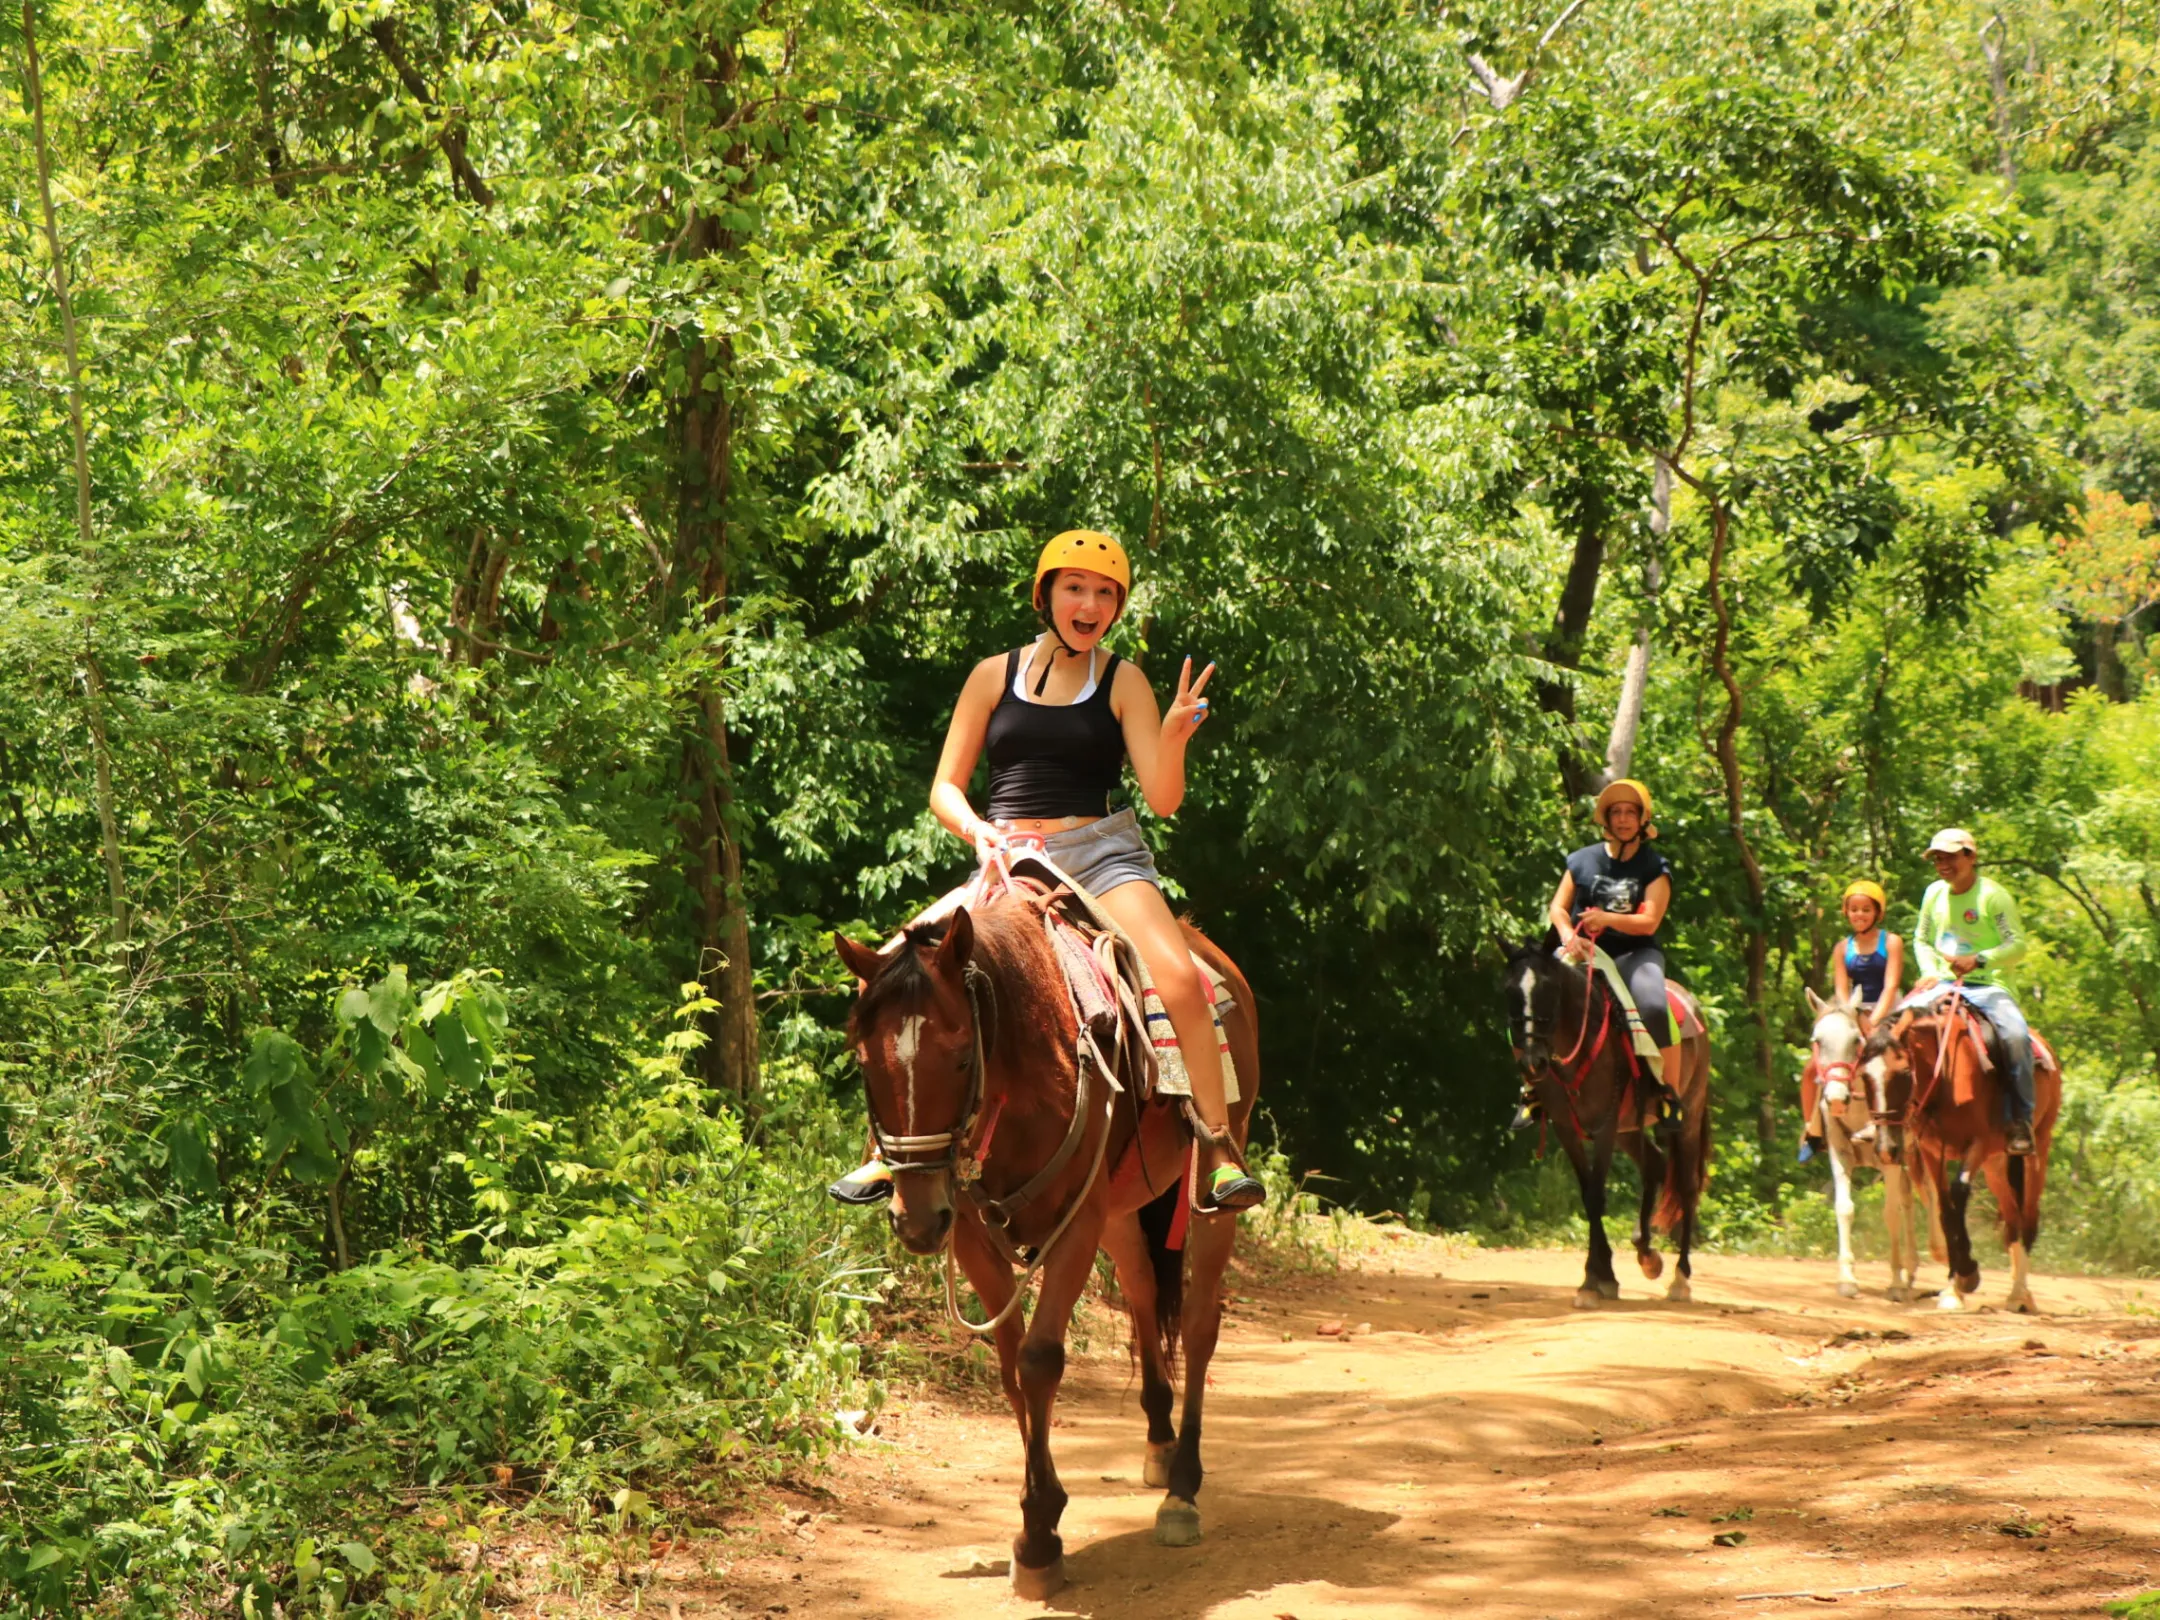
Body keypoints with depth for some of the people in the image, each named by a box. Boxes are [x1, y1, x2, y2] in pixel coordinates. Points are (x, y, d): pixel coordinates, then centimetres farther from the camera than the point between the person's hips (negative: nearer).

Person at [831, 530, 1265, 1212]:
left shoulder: (1122, 681, 5)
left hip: (1100, 853, -2)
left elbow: (1163, 799, -2)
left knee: (1180, 977, -28)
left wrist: (1174, 734, -21)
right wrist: (975, 828, -11)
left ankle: (1218, 1151, -19)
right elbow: (944, 788, 11)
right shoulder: (994, 676, 9)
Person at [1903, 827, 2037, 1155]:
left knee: (2016, 1036, -32)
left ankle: (2021, 1120, -21)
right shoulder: (1934, 893, 10)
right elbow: (1921, 940, 20)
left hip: (1986, 985, -5)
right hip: (1943, 985, 5)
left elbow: (2018, 946, -11)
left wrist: (1978, 960, -24)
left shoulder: (1993, 895, -7)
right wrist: (1929, 973, 1)